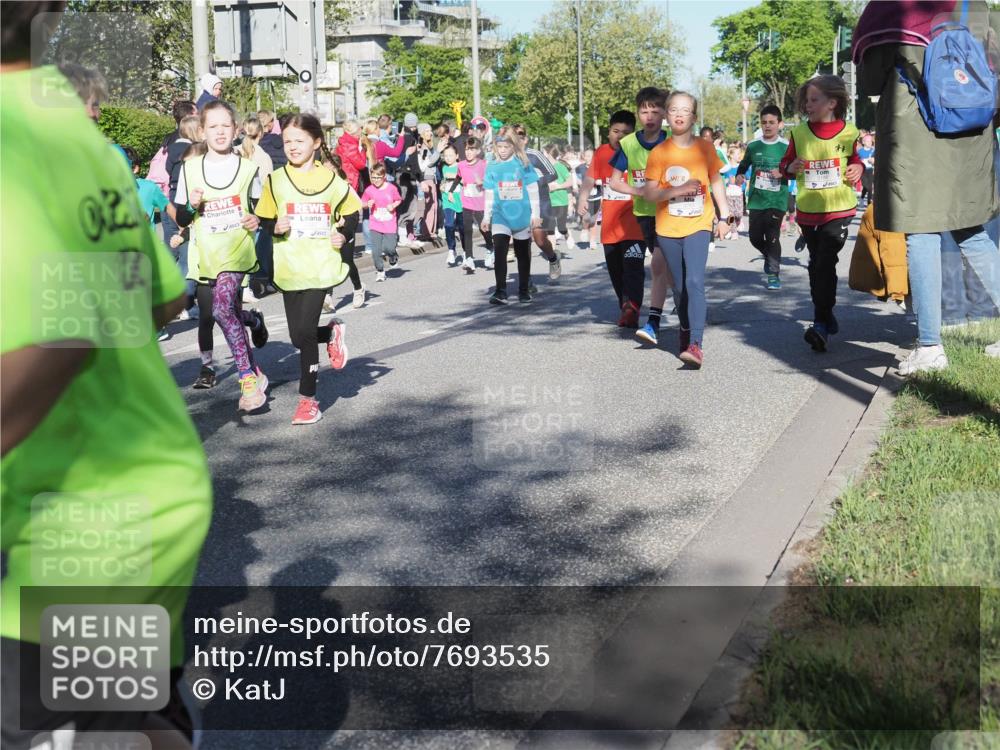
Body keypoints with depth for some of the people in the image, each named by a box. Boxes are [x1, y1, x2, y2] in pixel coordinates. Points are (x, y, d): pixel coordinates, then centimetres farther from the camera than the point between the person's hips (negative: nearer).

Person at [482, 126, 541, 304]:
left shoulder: (523, 164, -3)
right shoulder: (492, 167, 2)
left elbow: (533, 190, -1)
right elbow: (489, 194, 8)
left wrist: (535, 213, -3)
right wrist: (486, 217, 9)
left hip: (522, 216, -1)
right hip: (500, 216, 1)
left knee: (523, 254, 11)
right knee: (499, 252, -14)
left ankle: (524, 290, 24)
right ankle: (500, 291, -13)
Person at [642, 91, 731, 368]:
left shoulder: (705, 148, 1)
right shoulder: (659, 153, -2)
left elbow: (716, 182, 12)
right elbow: (649, 193, -5)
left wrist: (724, 216, 11)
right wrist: (676, 190, -20)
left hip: (698, 226, -1)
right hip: (668, 229, 1)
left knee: (695, 282, -17)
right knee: (679, 286, 11)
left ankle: (695, 345, -23)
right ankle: (686, 333, 32)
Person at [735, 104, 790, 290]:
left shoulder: (786, 147, -3)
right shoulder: (753, 145, 3)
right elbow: (744, 165, 16)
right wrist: (739, 175, -4)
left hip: (777, 199, -3)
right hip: (756, 199, 3)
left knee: (772, 236, -10)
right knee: (755, 237, 6)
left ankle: (774, 274, 1)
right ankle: (769, 257, 38)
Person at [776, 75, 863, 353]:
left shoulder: (848, 132, -2)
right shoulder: (799, 133, 1)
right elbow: (785, 164, 11)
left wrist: (857, 169, -5)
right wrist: (790, 168, -11)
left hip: (839, 208, -3)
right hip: (808, 209, 3)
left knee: (825, 263, -14)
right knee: (816, 264, 13)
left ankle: (821, 325, -14)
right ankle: (827, 317, 30)